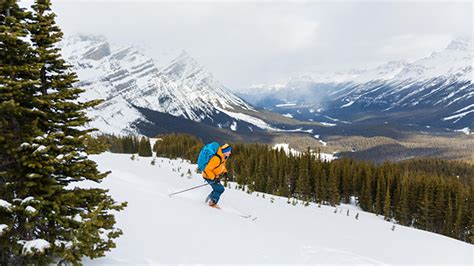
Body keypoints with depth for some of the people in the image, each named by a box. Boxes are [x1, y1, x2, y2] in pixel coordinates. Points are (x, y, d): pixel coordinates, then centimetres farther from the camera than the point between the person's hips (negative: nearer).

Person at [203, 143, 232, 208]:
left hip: (215, 176, 10)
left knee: (217, 189, 20)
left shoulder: (224, 157, -3)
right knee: (220, 189, -11)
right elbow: (207, 170, -32)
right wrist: (214, 178, -31)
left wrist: (225, 172, 3)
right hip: (208, 176, -10)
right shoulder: (216, 159, -33)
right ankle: (212, 202, 5)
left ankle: (209, 199, 38)